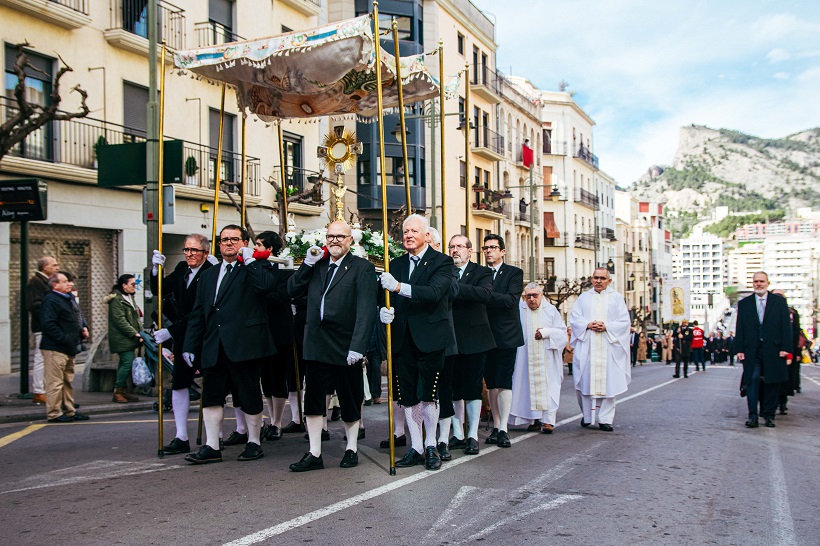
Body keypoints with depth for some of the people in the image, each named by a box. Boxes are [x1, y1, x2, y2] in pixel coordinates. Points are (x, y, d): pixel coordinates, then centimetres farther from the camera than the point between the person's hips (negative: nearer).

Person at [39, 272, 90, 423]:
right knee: (55, 382, -6)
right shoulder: (50, 301, -14)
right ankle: (54, 414, 0)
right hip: (55, 348, -10)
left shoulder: (70, 298, 17)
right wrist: (64, 339, -23)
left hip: (69, 349, 10)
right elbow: (48, 324, -23)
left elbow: (79, 316, 29)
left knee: (68, 381, 16)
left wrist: (84, 327, 10)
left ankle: (69, 411, 25)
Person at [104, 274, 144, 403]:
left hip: (129, 338, 9)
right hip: (121, 338, -9)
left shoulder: (130, 297, 19)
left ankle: (123, 391, 12)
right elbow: (120, 320, -18)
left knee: (124, 363, 9)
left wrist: (138, 333, 9)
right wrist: (135, 334, -20)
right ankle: (118, 392, -5)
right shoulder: (116, 299, -11)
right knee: (128, 362, -13)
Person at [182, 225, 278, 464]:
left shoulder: (254, 268, 2)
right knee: (211, 395, 5)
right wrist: (190, 345, 12)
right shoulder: (209, 275, 20)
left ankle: (254, 443, 18)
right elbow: (197, 314, 18)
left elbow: (267, 285, -23)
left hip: (244, 344, -6)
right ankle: (212, 448, 12)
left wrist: (249, 261, -14)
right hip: (214, 348, 6)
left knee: (249, 395, 4)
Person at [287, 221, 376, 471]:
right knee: (313, 399, 3)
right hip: (316, 345, 4)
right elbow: (292, 290, 9)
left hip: (345, 347, -4)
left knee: (350, 401, 10)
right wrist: (308, 263, -2)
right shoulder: (316, 266, 13)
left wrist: (357, 346, -21)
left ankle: (351, 449, 26)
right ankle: (314, 454, 10)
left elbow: (366, 310, -13)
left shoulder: (362, 268, -6)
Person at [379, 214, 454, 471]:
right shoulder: (395, 265, 15)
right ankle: (415, 448, 18)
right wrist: (384, 311, -10)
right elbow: (387, 296, 14)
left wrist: (399, 286, -28)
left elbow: (435, 292, -19)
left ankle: (431, 446, 13)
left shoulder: (442, 262, -2)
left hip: (430, 338, -5)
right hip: (403, 340, 5)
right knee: (408, 397, 7)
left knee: (427, 395, -4)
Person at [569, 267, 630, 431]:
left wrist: (606, 327, -12)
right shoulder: (583, 297, 14)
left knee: (607, 381, -4)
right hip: (587, 347, 1)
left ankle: (605, 418, 1)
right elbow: (574, 318, 6)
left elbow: (624, 321, 3)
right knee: (586, 380, -1)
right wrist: (588, 325, -12)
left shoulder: (616, 298, 11)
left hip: (608, 347, -1)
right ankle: (587, 416, 13)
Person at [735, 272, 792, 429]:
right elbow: (740, 328, 7)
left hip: (773, 349, 0)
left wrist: (785, 348, -6)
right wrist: (740, 349, -1)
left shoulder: (779, 301, 6)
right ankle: (753, 416, -9)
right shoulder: (744, 303, 9)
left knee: (771, 382, 5)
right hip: (752, 350, 0)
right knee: (752, 380, -8)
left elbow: (786, 326, 2)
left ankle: (768, 415, 15)